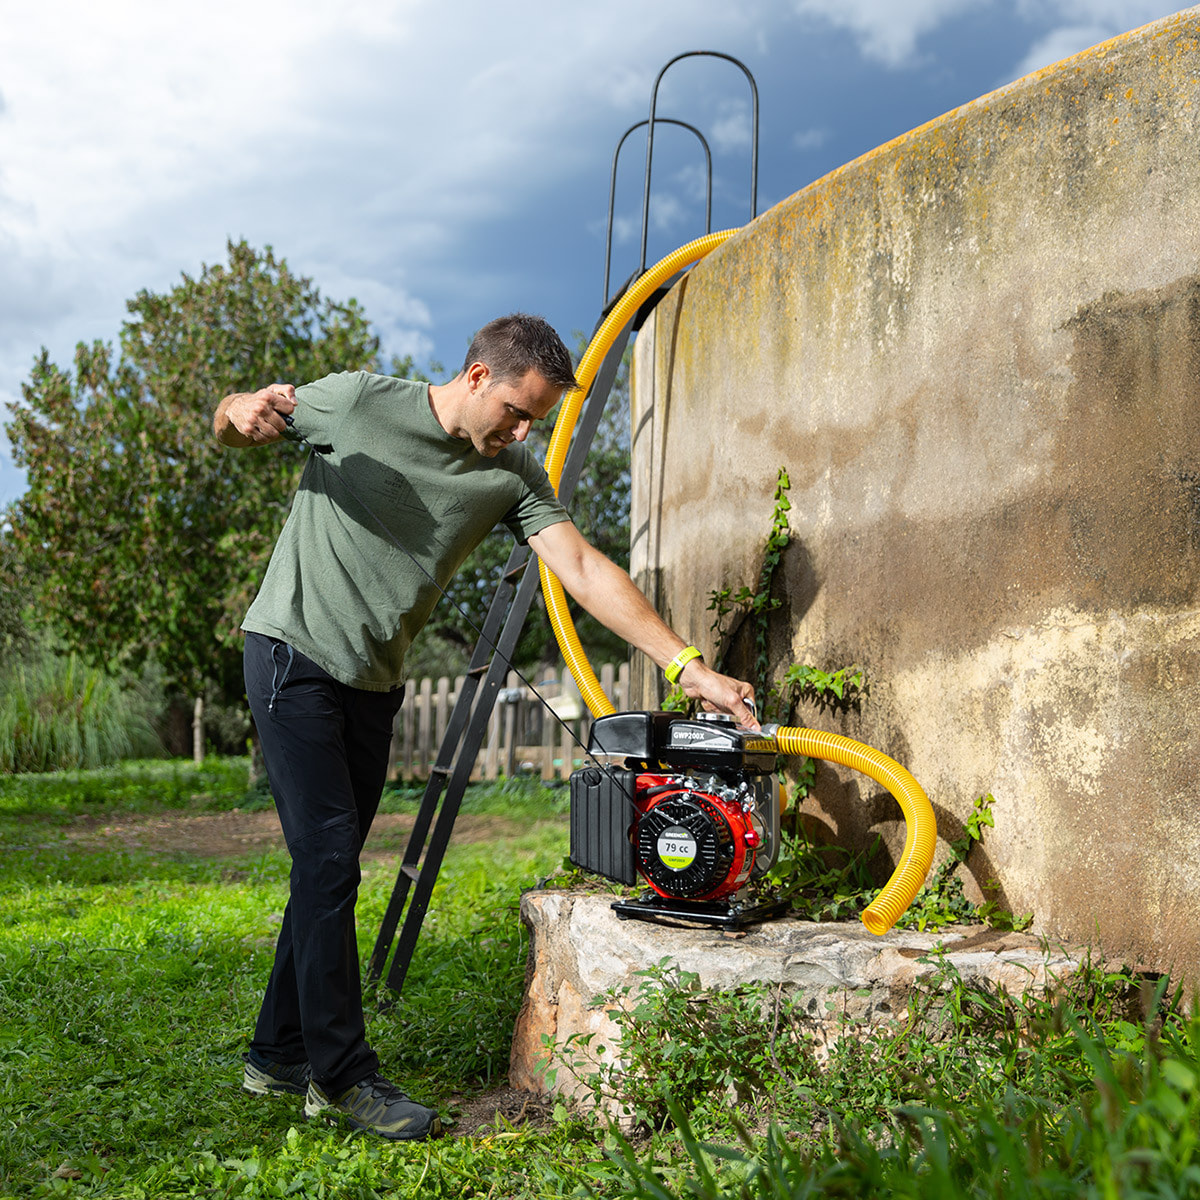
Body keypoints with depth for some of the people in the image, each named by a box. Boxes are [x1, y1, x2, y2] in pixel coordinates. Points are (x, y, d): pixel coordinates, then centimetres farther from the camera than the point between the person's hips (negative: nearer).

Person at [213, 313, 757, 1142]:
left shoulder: (514, 477, -1)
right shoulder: (358, 402, -10)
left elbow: (586, 573, -9)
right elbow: (229, 424, 3)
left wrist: (688, 665, -17)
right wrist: (243, 413, -24)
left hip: (373, 682, 6)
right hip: (295, 653, -5)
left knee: (330, 870, 9)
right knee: (329, 859, -11)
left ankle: (279, 1057, 21)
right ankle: (342, 1075, -3)